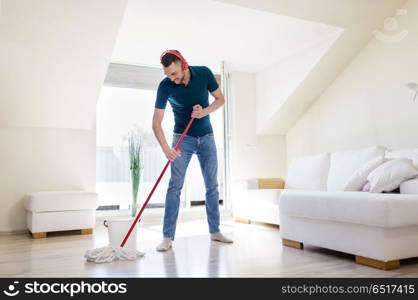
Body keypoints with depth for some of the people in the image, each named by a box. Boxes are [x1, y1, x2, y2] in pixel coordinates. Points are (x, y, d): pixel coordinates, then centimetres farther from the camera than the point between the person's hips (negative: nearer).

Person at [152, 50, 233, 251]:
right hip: (182, 138, -2)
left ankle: (215, 231, 17)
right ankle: (168, 237, -4)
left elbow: (220, 99, 0)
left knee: (212, 185, 5)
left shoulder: (204, 73, -12)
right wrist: (166, 148, -32)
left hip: (206, 136, 2)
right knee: (175, 186, -10)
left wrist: (204, 112, -20)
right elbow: (156, 122, -18)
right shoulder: (165, 86, -17)